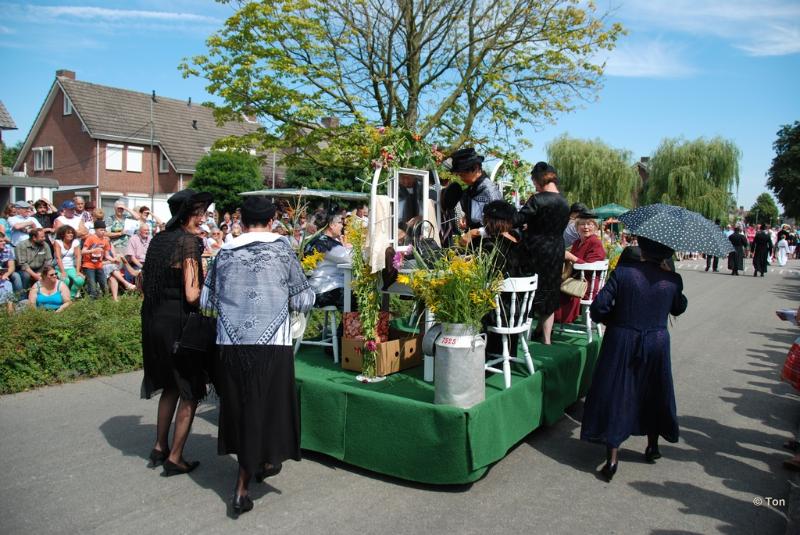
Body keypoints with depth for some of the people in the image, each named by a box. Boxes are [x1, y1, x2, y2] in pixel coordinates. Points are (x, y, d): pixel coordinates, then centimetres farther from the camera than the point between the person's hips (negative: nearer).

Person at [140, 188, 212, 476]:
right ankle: (175, 458, 14)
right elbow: (192, 295, -21)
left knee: (171, 385, 23)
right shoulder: (188, 241, -16)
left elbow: (143, 284, 13)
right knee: (190, 391, 7)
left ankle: (160, 447, 33)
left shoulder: (158, 239, 7)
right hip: (179, 321, -8)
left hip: (154, 320, 8)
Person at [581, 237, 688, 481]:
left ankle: (612, 458, 7)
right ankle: (652, 446, 37)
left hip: (621, 342, -2)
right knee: (653, 394, 22)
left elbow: (598, 307, -14)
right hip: (656, 343, 2)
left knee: (615, 395, 6)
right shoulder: (672, 280, -6)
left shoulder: (622, 272, -13)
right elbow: (679, 308, 13)